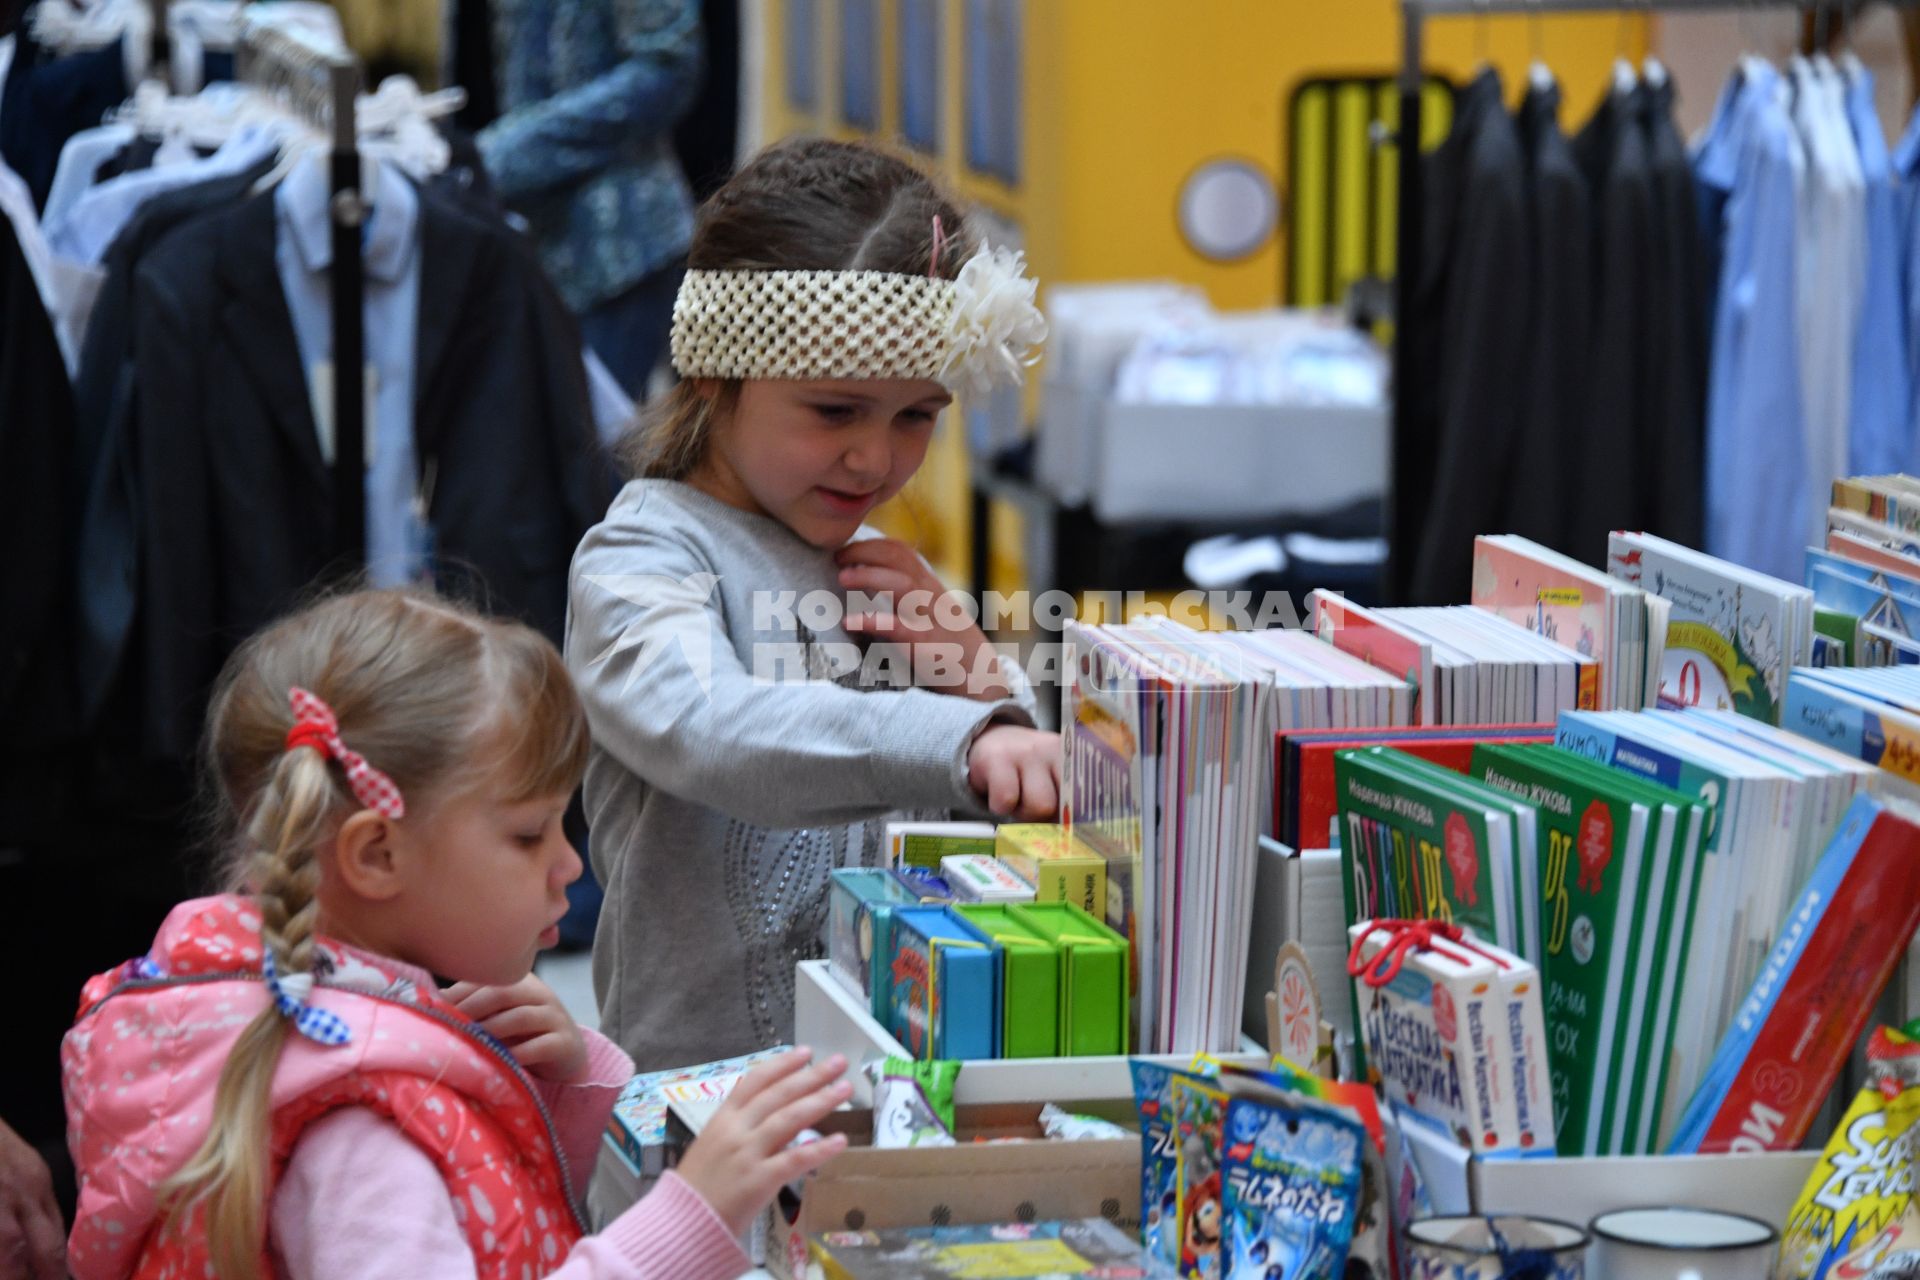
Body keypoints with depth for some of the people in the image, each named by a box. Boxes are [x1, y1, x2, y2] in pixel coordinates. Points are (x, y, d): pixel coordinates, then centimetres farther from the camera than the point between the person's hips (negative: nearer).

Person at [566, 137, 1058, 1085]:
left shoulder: (869, 570, 18)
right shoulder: (640, 560, -4)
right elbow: (708, 728, -27)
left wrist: (977, 675, 4)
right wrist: (960, 743, -40)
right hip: (707, 1069, -6)